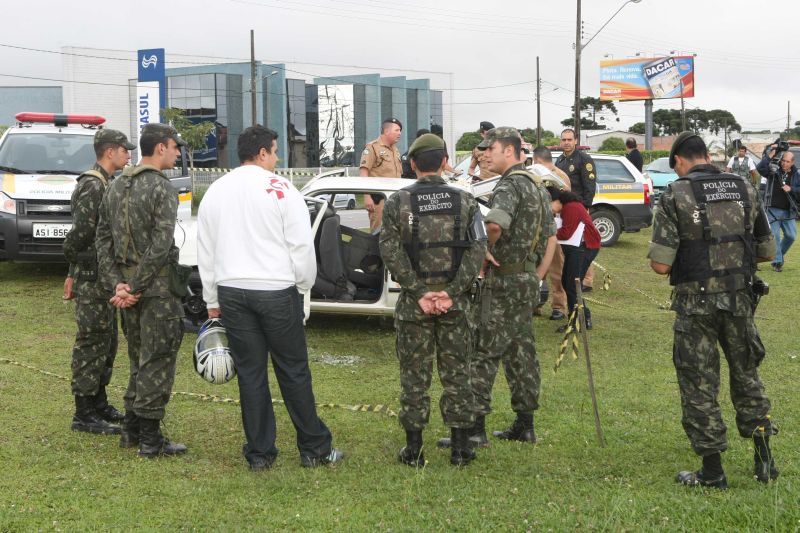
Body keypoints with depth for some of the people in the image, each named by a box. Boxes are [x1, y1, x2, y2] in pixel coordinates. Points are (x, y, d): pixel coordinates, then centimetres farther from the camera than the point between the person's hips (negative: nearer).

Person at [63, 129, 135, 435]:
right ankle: (84, 415, 1)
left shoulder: (106, 184, 15)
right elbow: (79, 234, -23)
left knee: (106, 342, 16)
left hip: (103, 277, 10)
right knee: (92, 343, -5)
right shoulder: (93, 187, -18)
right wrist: (75, 271, -11)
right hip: (92, 280, -10)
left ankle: (98, 403, 26)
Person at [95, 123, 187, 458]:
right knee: (157, 363, 0)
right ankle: (150, 439, 5)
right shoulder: (162, 188, -14)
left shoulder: (116, 186, 11)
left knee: (139, 360, 19)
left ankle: (131, 430, 25)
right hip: (158, 289, -8)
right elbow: (160, 246, -22)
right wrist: (134, 287, -16)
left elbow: (102, 239, 7)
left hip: (128, 285, 8)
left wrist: (117, 283, 1)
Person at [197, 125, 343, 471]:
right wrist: (303, 285, 7)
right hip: (277, 290, -4)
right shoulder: (281, 189, -6)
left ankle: (259, 454, 13)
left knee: (250, 374, 8)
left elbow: (205, 251, 14)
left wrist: (212, 300, 19)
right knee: (293, 372, 4)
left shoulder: (215, 192, 10)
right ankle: (314, 449, 13)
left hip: (231, 291, 4)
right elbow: (302, 245, -7)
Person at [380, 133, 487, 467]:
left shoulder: (397, 202, -3)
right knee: (456, 375, 9)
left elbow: (391, 252, -11)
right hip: (456, 303, 1)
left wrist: (419, 292, -11)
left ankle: (413, 450, 11)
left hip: (413, 303, -1)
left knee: (414, 376, 7)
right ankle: (460, 448, 14)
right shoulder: (465, 201, 1)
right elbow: (478, 250, -7)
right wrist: (451, 292, -11)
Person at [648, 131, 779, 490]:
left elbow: (661, 264, -15)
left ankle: (712, 472, 12)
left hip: (696, 304, -4)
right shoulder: (744, 189, 3)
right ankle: (764, 460, 22)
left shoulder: (675, 196, -10)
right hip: (740, 299, 4)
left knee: (699, 386, 7)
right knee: (746, 374, 20)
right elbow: (767, 251, 9)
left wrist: (656, 255, 8)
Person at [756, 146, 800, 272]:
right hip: (773, 210, -2)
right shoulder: (773, 172, 2)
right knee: (775, 236, -4)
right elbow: (760, 168, -13)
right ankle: (777, 262, 2)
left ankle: (781, 253, 25)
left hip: (788, 212, 2)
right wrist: (770, 155, -18)